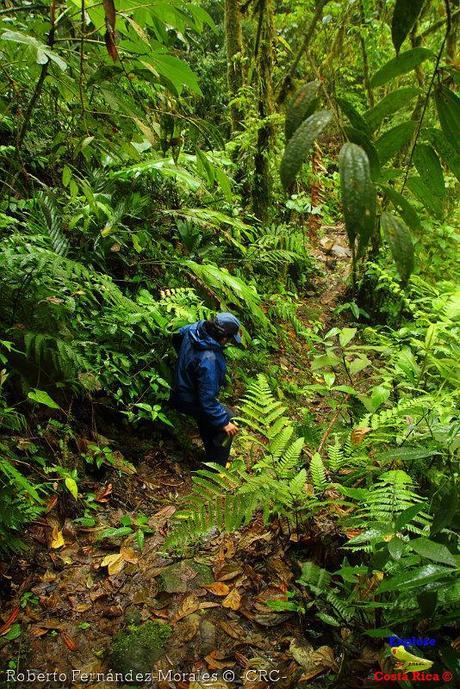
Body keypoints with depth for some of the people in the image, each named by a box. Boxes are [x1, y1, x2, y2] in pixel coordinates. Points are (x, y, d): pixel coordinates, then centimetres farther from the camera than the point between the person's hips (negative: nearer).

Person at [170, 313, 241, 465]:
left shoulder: (196, 328, -15)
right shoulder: (209, 361, -40)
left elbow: (177, 335, 11)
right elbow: (207, 400, -33)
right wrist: (224, 422, -22)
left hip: (182, 387, 9)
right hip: (189, 400, -9)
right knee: (229, 418, -1)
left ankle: (211, 454, 48)